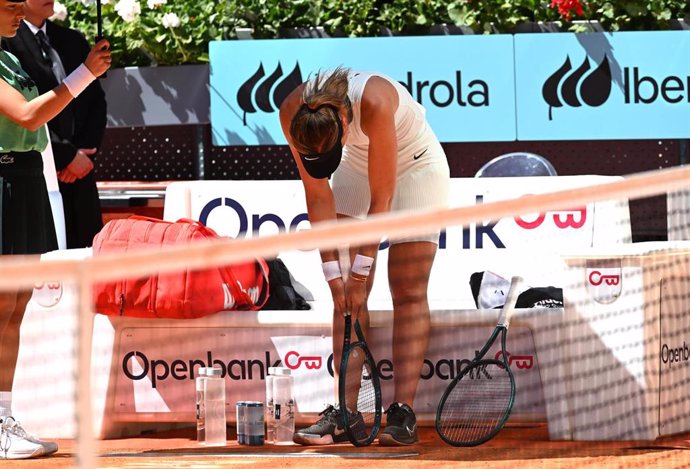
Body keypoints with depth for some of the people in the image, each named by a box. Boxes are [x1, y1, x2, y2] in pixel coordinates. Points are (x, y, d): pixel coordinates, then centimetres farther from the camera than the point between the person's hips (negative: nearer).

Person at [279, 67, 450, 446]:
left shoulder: (374, 104, -40)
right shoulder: (293, 112, -26)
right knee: (347, 297, -5)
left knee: (408, 293, -10)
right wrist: (333, 271, -18)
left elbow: (380, 199, -32)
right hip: (356, 168, 4)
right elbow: (318, 195, -17)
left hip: (416, 166, -4)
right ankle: (345, 413, -7)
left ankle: (403, 415, -14)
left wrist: (360, 274, -27)